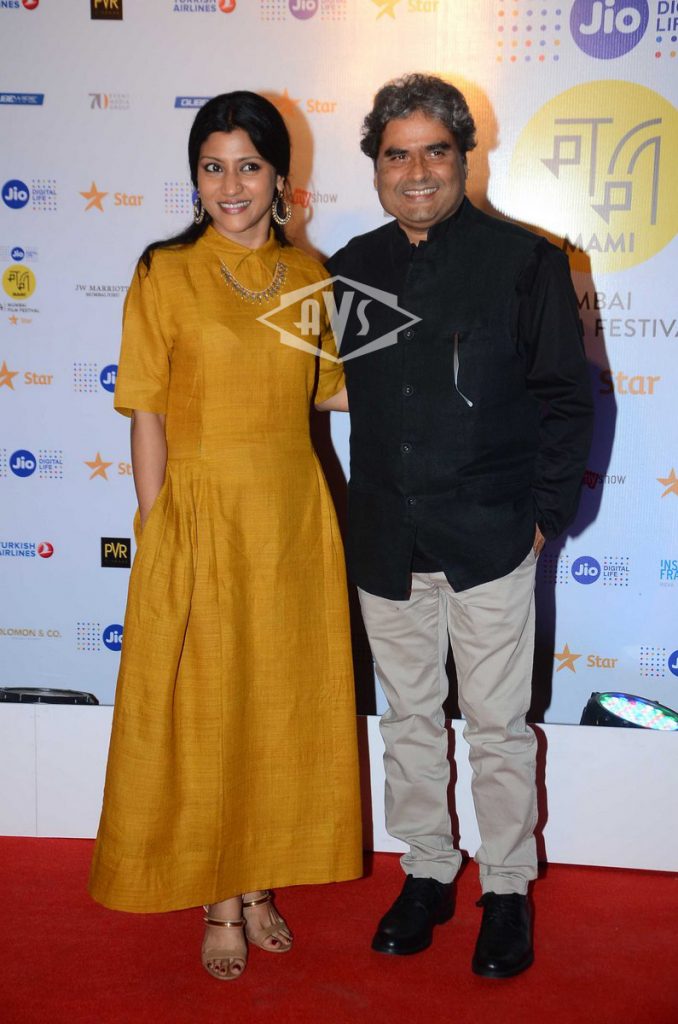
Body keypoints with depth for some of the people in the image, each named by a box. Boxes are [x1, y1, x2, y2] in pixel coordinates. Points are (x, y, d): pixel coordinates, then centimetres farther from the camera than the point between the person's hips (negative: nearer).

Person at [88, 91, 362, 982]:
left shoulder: (307, 273, 6)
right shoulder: (165, 274, -5)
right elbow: (147, 414, -6)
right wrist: (157, 535, -9)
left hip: (293, 517, 4)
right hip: (200, 518, -3)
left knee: (283, 708, 12)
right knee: (202, 716, 7)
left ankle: (259, 884, 31)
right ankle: (218, 902, 24)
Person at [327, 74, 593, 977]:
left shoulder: (526, 262, -4)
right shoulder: (352, 269, 7)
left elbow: (567, 401, -3)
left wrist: (545, 514, -6)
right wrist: (357, 518, 10)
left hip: (489, 542, -4)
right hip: (385, 545, 4)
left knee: (498, 726, 6)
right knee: (409, 716, 15)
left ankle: (507, 891, 24)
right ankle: (428, 872, 32)